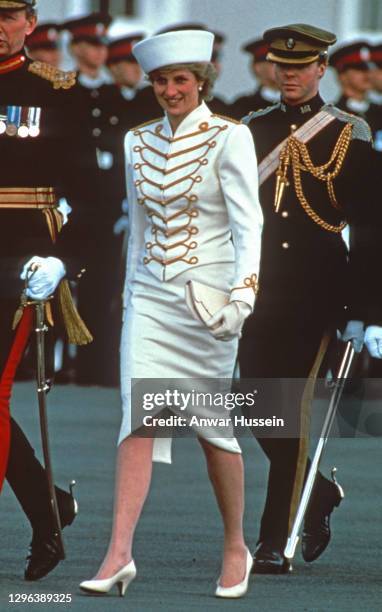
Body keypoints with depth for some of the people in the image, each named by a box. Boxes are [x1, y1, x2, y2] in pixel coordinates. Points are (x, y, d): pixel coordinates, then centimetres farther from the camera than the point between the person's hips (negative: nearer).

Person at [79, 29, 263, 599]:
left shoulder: (229, 138, -6)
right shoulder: (138, 142, 10)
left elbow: (248, 224, -13)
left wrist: (242, 296, -24)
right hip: (149, 295, 4)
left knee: (212, 423, 5)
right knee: (139, 418, -9)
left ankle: (236, 548, 22)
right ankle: (119, 554, -16)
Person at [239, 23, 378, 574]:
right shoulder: (253, 131, 10)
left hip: (313, 295, -4)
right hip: (257, 291, 4)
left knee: (290, 411, -6)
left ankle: (276, 542, -1)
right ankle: (320, 492, 31)